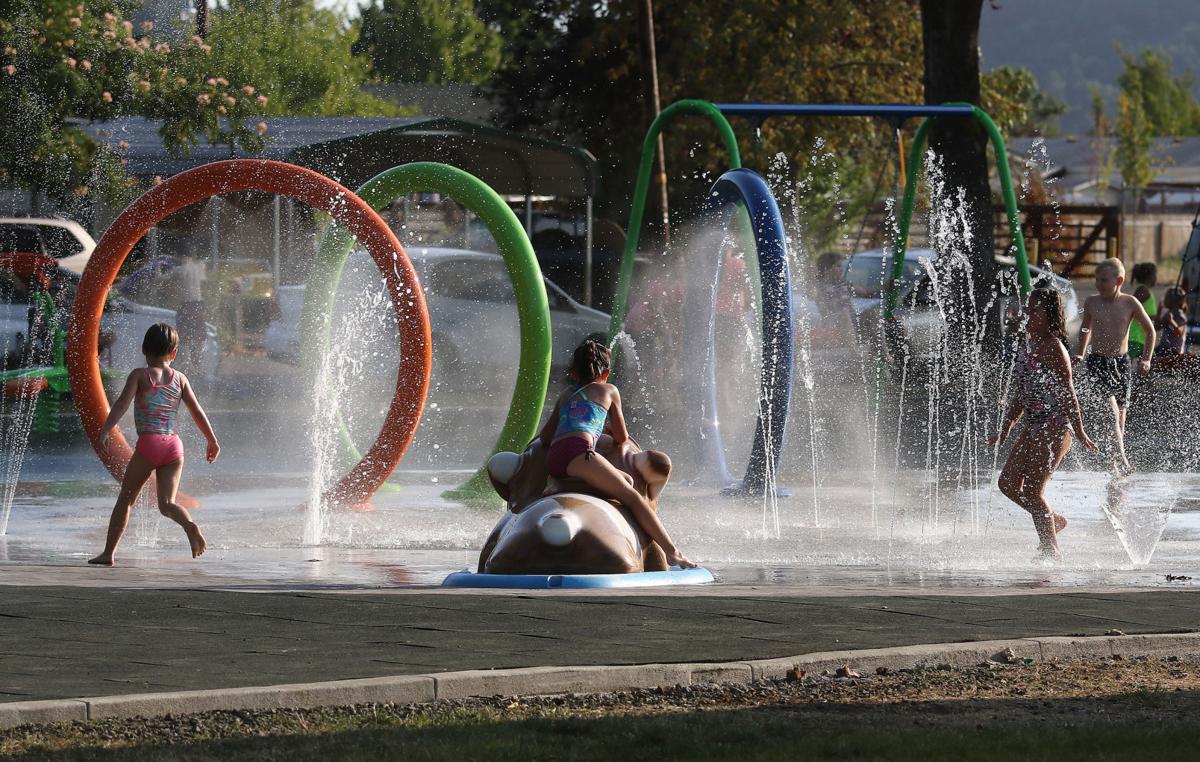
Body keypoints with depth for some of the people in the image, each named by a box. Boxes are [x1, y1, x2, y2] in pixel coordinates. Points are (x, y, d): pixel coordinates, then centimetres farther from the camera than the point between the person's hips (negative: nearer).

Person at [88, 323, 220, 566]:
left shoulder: (140, 375, 2)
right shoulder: (180, 379, 12)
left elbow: (122, 403, -12)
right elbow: (197, 411, 14)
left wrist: (105, 431, -20)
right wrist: (212, 441, 23)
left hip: (148, 444, -3)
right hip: (174, 444, 3)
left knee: (125, 498, 12)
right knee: (166, 503, -2)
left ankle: (108, 553, 13)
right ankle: (190, 526, -34)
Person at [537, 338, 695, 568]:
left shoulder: (565, 396, 32)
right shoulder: (609, 391, 21)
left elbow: (544, 437, 26)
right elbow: (621, 438, 25)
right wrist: (610, 430, 48)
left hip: (552, 459, 6)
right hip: (578, 453, -6)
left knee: (627, 481, 18)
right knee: (632, 497, -4)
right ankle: (672, 553, -15)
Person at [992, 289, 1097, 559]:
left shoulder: (1053, 348, -13)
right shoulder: (1026, 346, 14)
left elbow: (1067, 393, -16)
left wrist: (1079, 433, -17)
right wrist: (1005, 430, 23)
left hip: (1055, 426, -9)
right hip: (1034, 427, 9)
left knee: (1032, 491, -9)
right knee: (1008, 483, 8)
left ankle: (1051, 550, 0)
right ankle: (1054, 521, 25)